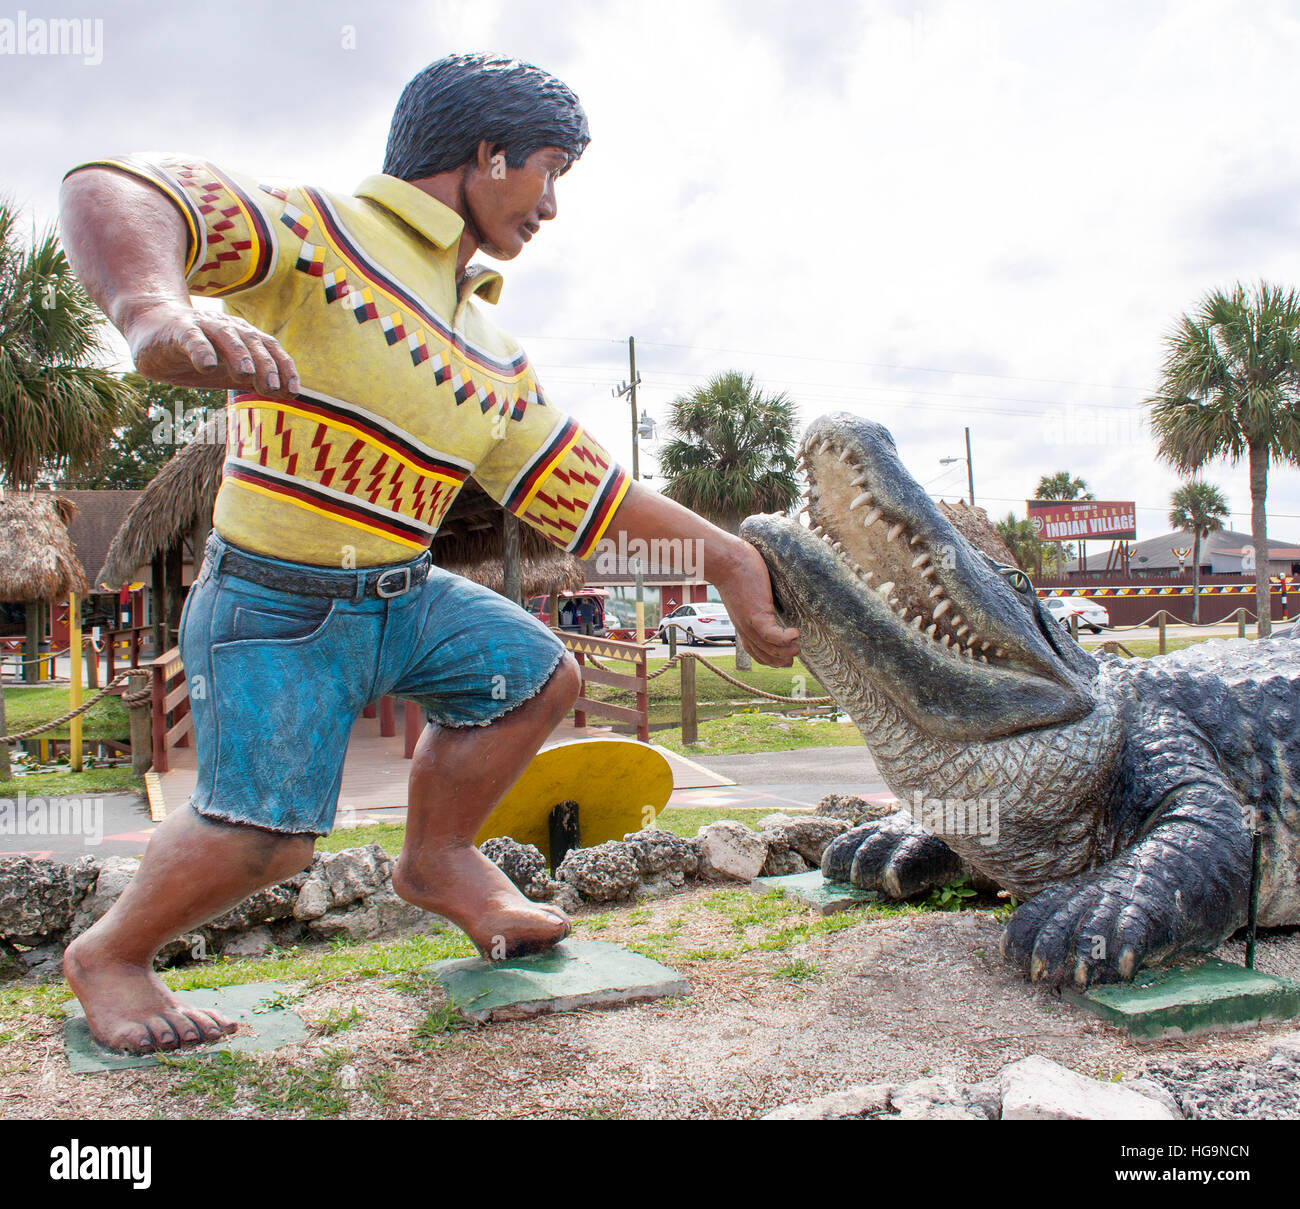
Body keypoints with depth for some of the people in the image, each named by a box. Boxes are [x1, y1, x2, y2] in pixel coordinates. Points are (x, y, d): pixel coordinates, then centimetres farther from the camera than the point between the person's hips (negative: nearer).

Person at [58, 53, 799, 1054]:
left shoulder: (496, 360, 11)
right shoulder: (318, 231, -10)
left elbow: (588, 486, 14)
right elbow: (114, 194, -25)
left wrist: (723, 551, 11)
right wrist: (157, 312, -49)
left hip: (403, 595, 8)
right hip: (275, 603, -7)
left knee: (538, 673, 10)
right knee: (267, 833, -13)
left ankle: (439, 858, 28)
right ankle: (110, 954, 17)